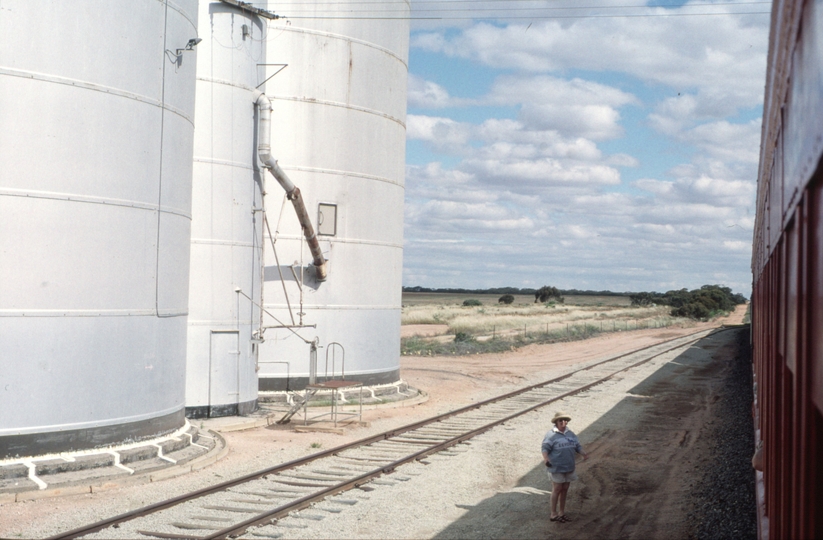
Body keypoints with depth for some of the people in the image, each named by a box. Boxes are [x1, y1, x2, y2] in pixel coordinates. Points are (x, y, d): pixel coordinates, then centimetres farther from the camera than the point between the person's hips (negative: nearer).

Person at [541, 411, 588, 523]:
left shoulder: (570, 434, 10)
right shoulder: (551, 435, -10)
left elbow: (577, 446, 12)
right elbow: (545, 448, -14)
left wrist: (583, 454, -7)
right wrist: (546, 458, -32)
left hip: (569, 467, 6)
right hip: (557, 468, -6)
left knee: (565, 489, 13)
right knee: (557, 489, -2)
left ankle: (562, 513, 24)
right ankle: (554, 514, 9)